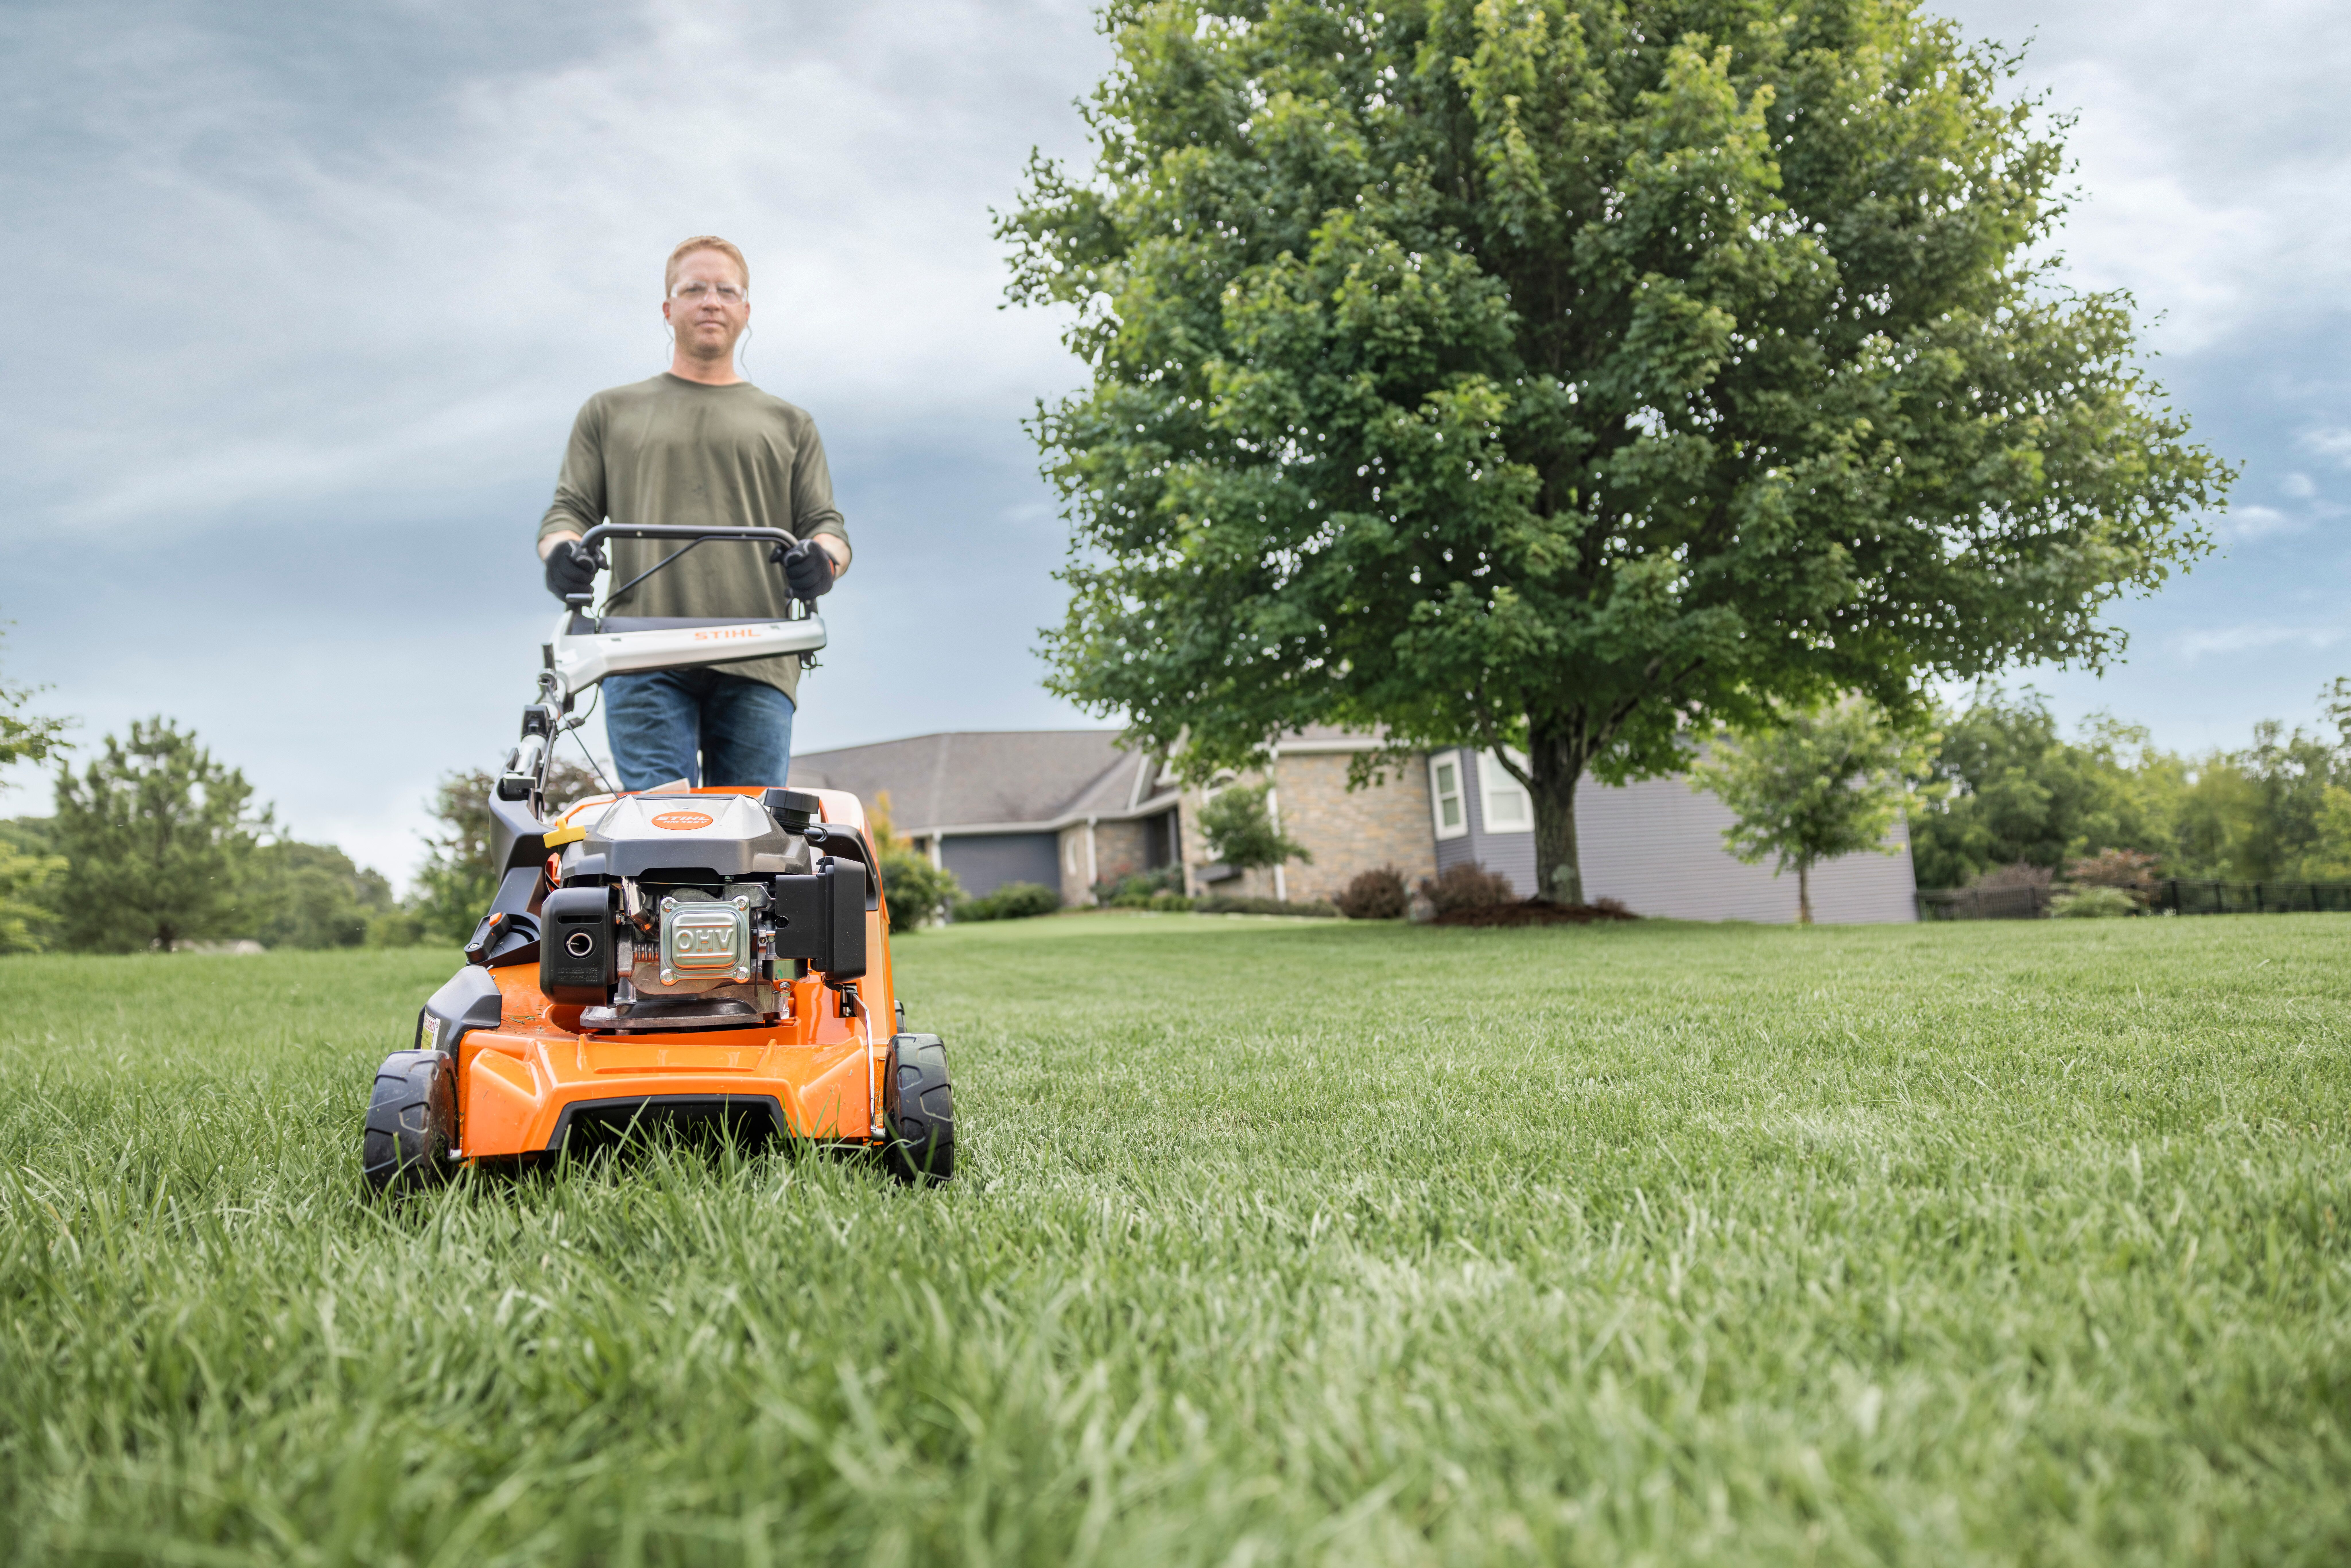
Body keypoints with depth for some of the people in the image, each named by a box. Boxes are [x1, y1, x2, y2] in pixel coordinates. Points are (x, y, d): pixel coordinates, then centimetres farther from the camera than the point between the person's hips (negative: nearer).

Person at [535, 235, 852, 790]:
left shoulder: (789, 424, 26)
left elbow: (826, 525, 17)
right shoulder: (610, 412, 26)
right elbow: (569, 510, 19)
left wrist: (822, 558, -8)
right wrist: (562, 551, -6)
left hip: (756, 665, 1)